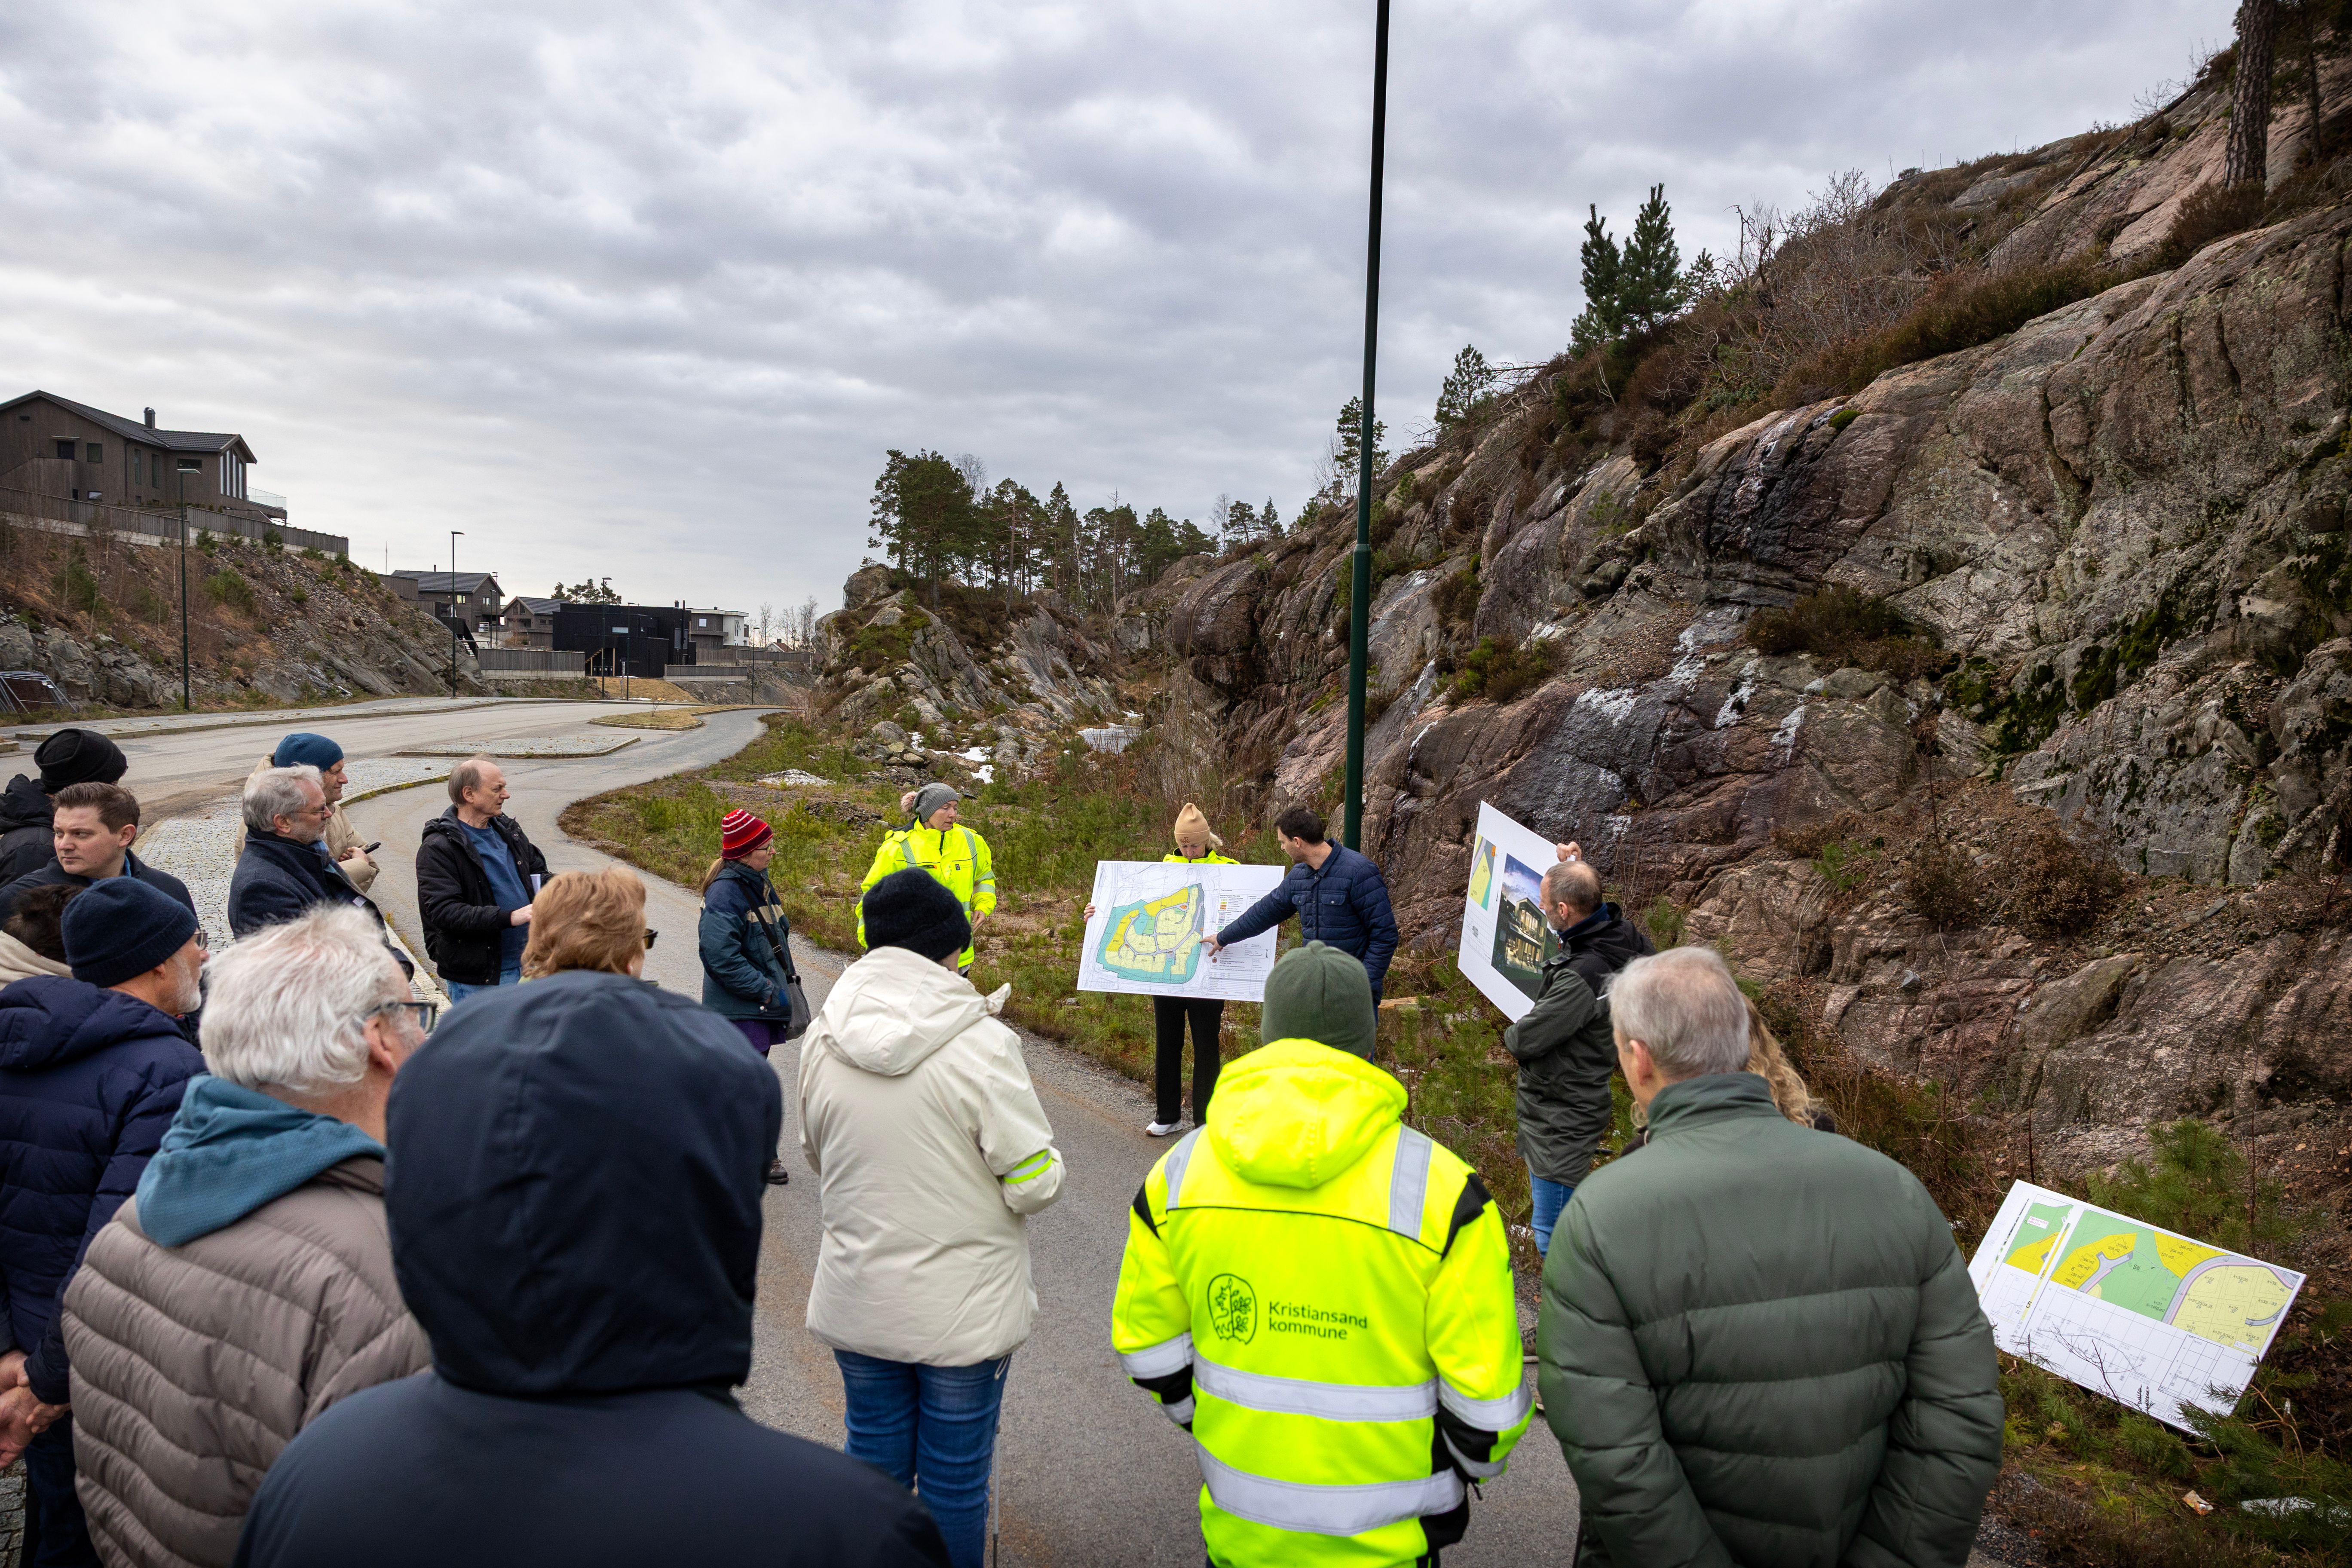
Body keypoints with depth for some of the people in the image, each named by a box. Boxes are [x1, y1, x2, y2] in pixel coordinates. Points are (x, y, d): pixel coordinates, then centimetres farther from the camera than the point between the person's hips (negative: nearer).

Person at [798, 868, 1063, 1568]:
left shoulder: (822, 1038, -8)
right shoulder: (981, 1044, -22)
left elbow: (817, 1154, 7)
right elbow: (1035, 1182, -18)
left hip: (858, 1298, 4)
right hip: (965, 1309, -4)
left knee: (874, 1461, 23)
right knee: (955, 1480, 14)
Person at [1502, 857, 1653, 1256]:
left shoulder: (1582, 977, -34)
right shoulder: (1622, 935, -5)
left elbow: (1525, 1039, -26)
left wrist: (1512, 1034, 0)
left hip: (1561, 1121, -10)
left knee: (1553, 1238, 0)